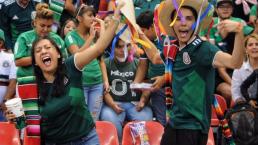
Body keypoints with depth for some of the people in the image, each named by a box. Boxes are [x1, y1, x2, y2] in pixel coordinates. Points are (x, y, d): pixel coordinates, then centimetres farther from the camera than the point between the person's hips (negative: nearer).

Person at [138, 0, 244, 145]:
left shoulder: (202, 48, -15)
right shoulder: (174, 50, 7)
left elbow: (234, 62, -32)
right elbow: (155, 57, 33)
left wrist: (239, 33, -47)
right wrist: (141, 34, 34)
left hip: (194, 126, -7)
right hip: (174, 122, 7)